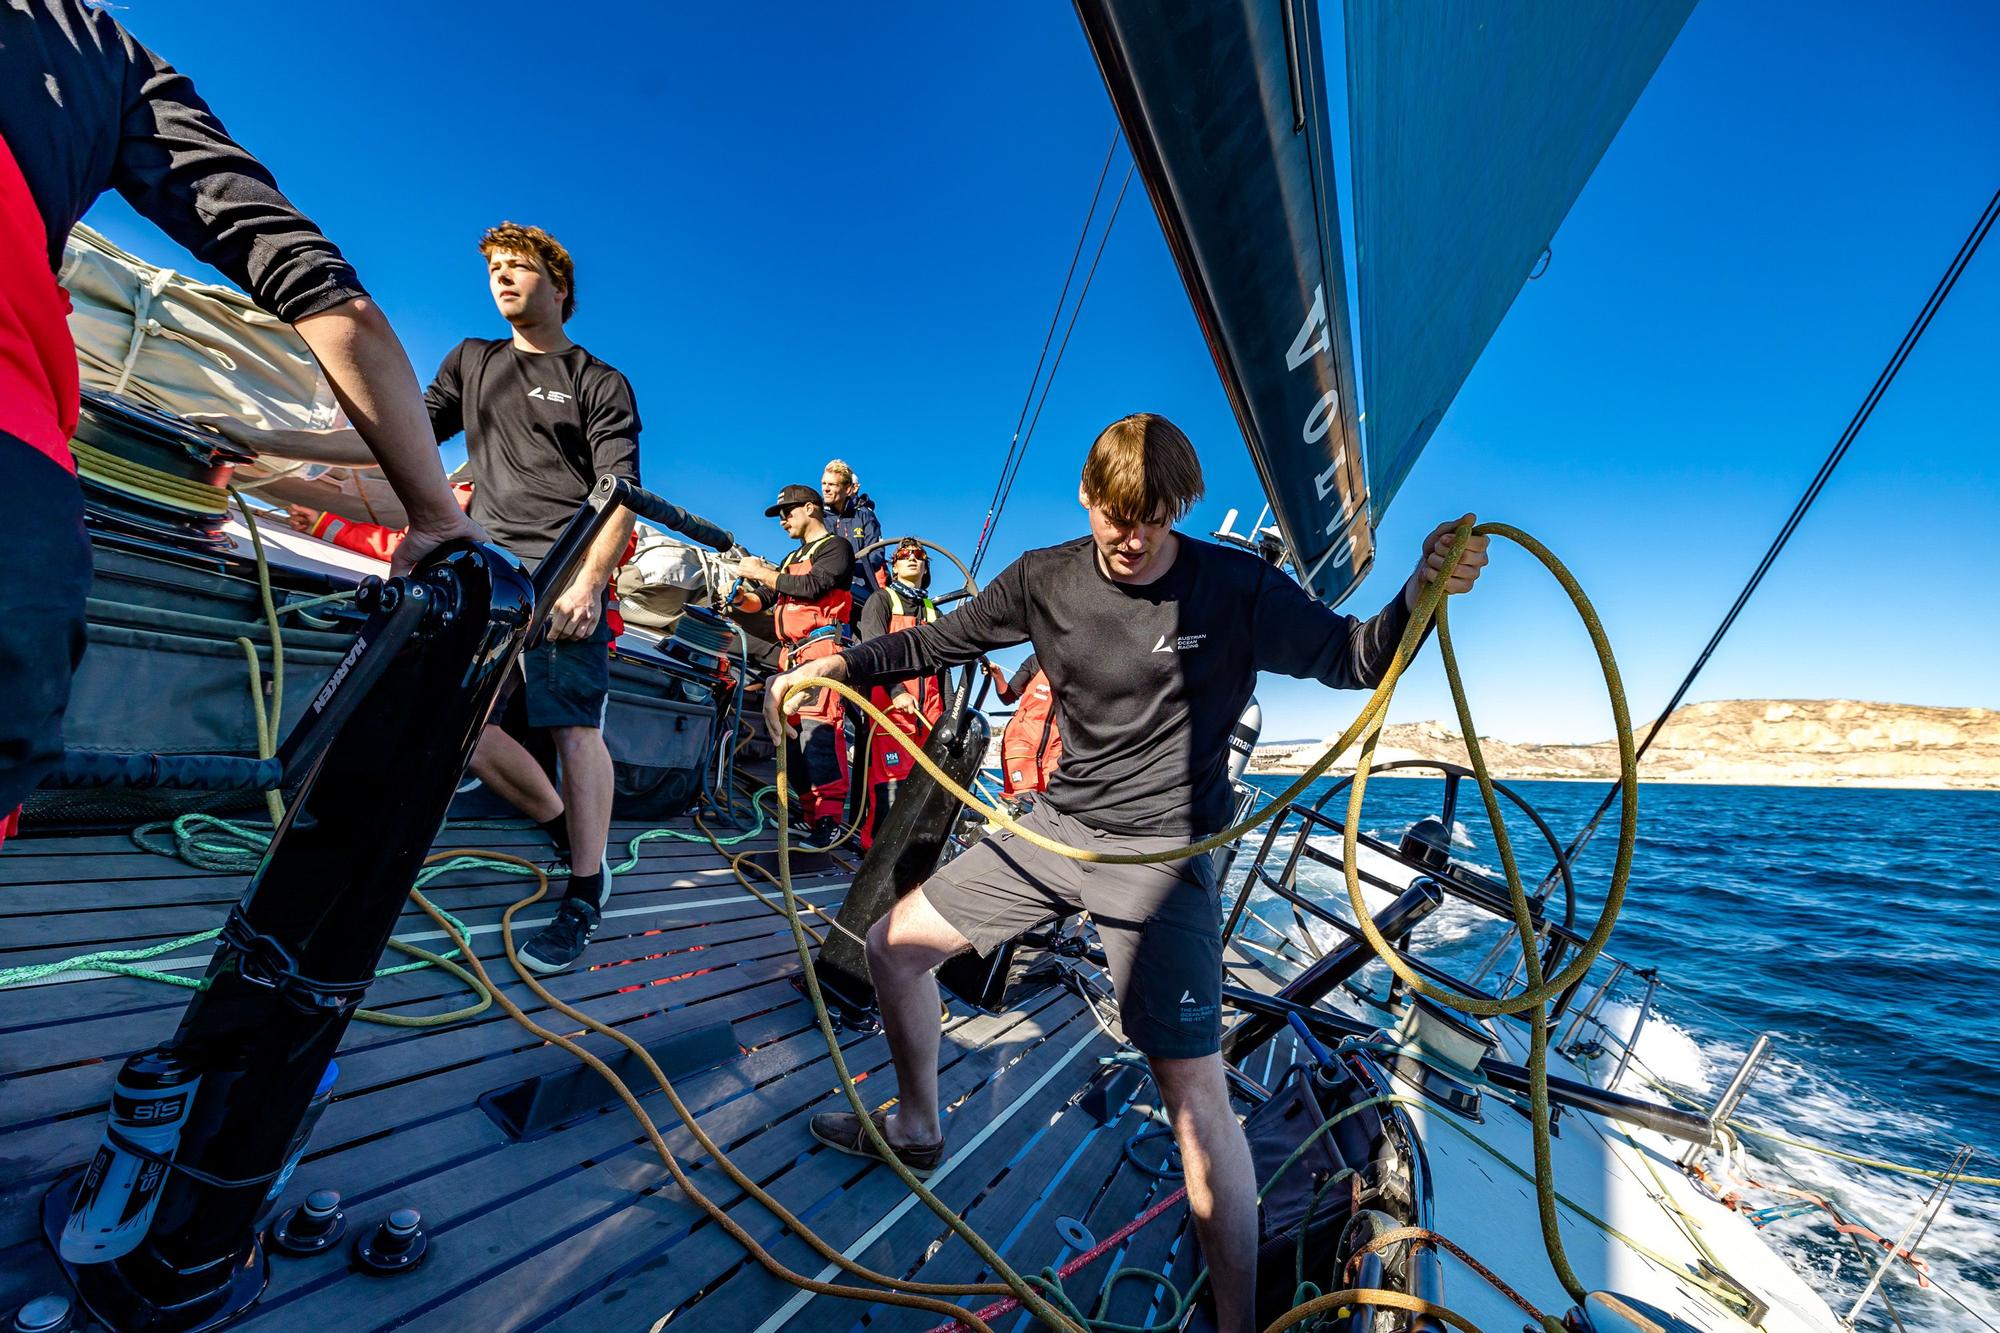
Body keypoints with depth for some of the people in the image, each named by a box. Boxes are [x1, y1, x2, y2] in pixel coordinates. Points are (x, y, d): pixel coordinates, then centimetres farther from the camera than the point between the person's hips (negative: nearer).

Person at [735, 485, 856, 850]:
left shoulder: (836, 546, 6)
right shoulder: (792, 558, 31)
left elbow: (811, 587, -13)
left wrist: (760, 572, -4)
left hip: (821, 648, -9)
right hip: (792, 655, 9)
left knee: (816, 725, -23)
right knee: (788, 732, 0)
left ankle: (829, 819, -27)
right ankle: (809, 815, 2)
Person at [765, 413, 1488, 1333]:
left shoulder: (1235, 587, -12)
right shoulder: (1044, 579, -3)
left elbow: (1355, 660, -8)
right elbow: (938, 643, 8)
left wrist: (1424, 587, -27)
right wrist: (837, 666, -1)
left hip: (1162, 853, -4)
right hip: (1056, 826, 5)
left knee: (1195, 1090, -11)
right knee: (895, 943, 12)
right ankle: (916, 1130, 37)